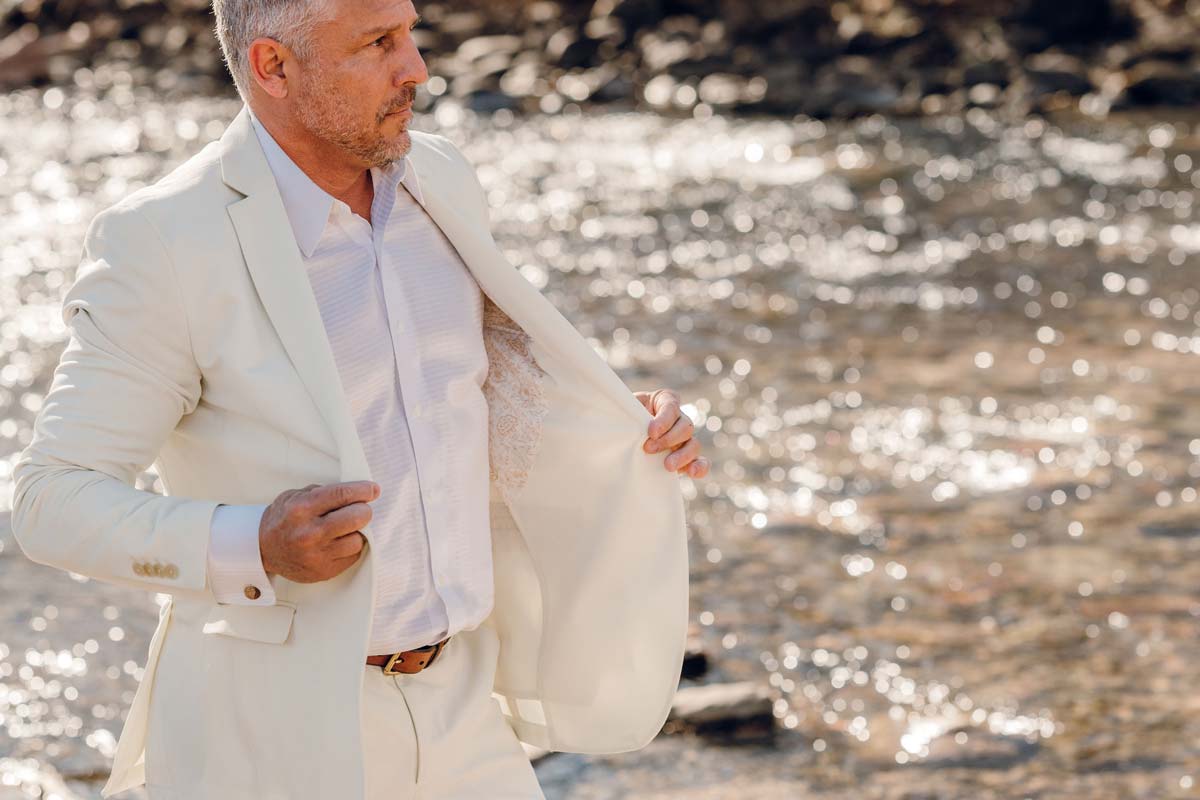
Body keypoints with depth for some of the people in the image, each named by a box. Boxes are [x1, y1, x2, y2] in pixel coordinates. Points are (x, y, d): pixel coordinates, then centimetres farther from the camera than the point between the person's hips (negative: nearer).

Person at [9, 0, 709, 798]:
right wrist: (257, 549, -31)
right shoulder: (162, 242, -19)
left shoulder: (435, 181, 1)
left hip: (438, 701, 6)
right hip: (269, 729, -6)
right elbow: (57, 502, -15)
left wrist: (623, 430, -2)